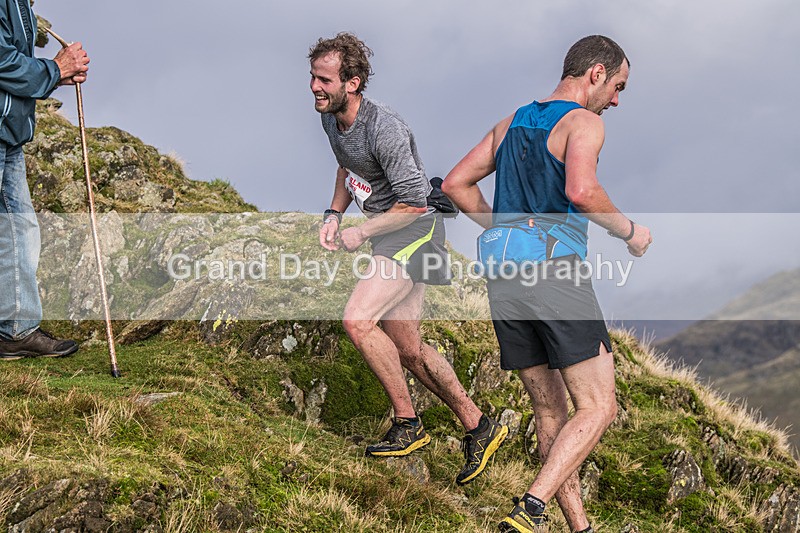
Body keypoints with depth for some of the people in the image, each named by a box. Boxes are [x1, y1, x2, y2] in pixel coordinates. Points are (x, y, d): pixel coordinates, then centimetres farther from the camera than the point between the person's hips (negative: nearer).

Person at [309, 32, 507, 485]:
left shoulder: (385, 130, -25)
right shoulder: (331, 120, 3)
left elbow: (414, 202, -23)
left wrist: (360, 235, -17)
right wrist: (334, 215, 9)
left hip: (414, 230, -10)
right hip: (389, 235, 10)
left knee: (358, 320, -23)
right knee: (409, 350, 11)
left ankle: (408, 424, -8)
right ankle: (479, 428, 22)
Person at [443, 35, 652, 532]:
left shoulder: (513, 122, 21)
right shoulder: (583, 122, -2)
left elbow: (456, 183, 21)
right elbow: (581, 191, -20)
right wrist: (629, 231, -5)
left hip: (502, 279, 8)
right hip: (556, 268, -8)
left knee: (551, 411, 12)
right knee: (598, 408, -6)